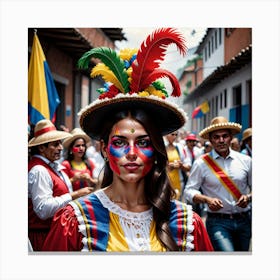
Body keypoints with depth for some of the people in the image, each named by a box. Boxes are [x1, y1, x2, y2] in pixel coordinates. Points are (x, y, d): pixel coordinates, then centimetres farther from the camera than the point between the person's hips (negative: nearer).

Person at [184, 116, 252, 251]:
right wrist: (207, 200, -19)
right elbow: (189, 190, -1)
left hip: (244, 220, 4)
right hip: (218, 221, -4)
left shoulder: (245, 161, 5)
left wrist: (248, 197, -9)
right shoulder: (201, 163, -2)